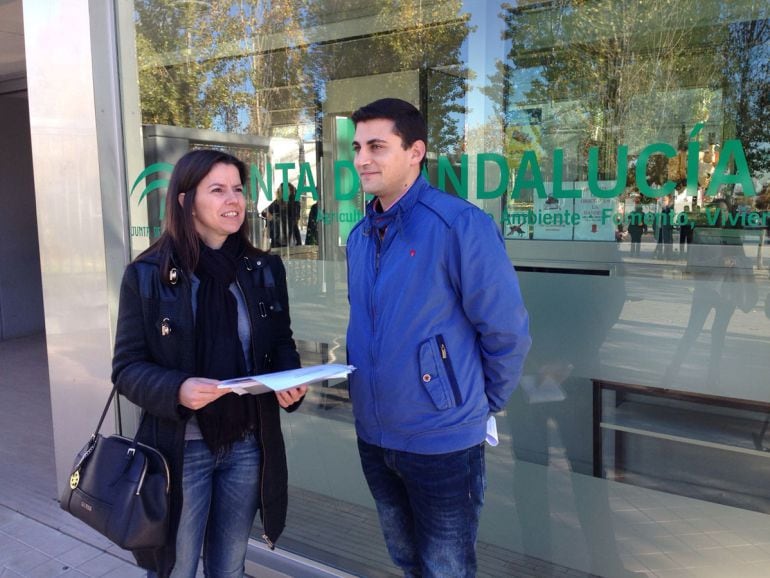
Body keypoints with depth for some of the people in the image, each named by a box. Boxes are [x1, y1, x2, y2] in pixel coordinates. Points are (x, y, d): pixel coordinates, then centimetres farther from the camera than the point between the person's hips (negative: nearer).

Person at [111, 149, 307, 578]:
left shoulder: (265, 269, 2)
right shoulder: (147, 274, -9)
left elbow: (281, 342, 8)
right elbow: (127, 368, -8)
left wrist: (290, 381, -13)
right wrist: (177, 390, -28)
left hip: (248, 445, 3)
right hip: (181, 447, -3)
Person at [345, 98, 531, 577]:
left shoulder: (460, 225, -18)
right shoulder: (360, 235, 4)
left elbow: (508, 332, -14)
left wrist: (483, 405, -3)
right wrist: (374, 393, 14)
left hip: (442, 441, -6)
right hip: (372, 436, 6)